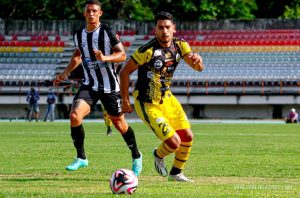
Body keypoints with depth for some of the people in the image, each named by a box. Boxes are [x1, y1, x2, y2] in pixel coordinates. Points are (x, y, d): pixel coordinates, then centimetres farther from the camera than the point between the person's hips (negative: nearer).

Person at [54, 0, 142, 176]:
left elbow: (122, 55, -13)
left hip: (110, 86, -4)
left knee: (119, 123, 6)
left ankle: (136, 156, 30)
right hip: (89, 85, 4)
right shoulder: (79, 35, 5)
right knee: (75, 116, -18)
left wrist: (105, 58, -30)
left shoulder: (107, 31, -10)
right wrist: (66, 73, 14)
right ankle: (81, 158, -4)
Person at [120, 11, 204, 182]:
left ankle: (176, 172, 29)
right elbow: (125, 72, -16)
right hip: (147, 104, -7)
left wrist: (198, 60, -30)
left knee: (188, 137, 6)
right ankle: (158, 155, 21)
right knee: (174, 142, -14)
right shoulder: (148, 50, -24)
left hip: (167, 98, 7)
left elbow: (199, 68, -5)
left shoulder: (180, 45, -4)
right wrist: (125, 100, -16)